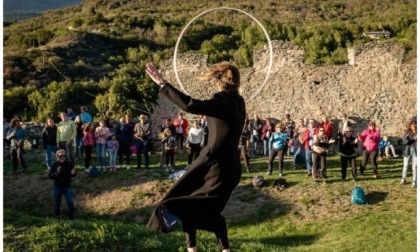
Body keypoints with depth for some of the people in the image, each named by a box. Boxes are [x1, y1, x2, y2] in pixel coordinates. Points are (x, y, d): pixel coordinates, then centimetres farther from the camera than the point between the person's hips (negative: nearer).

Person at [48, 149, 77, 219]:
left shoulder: (69, 164, -10)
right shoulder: (54, 165, -12)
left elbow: (74, 174, 1)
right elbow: (50, 176, -14)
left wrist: (73, 173, -23)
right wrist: (56, 173, -32)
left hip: (67, 187, 0)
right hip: (57, 187, 0)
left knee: (70, 203, -3)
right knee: (57, 203, 16)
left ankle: (71, 216, 18)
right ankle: (57, 215, 40)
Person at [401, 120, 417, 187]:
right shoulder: (407, 132, -1)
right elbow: (404, 141, -9)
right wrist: (413, 139, -22)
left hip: (415, 151, -1)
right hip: (408, 151, 1)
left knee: (414, 167, 0)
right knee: (405, 165, 11)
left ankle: (414, 182, 7)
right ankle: (403, 179, 28)